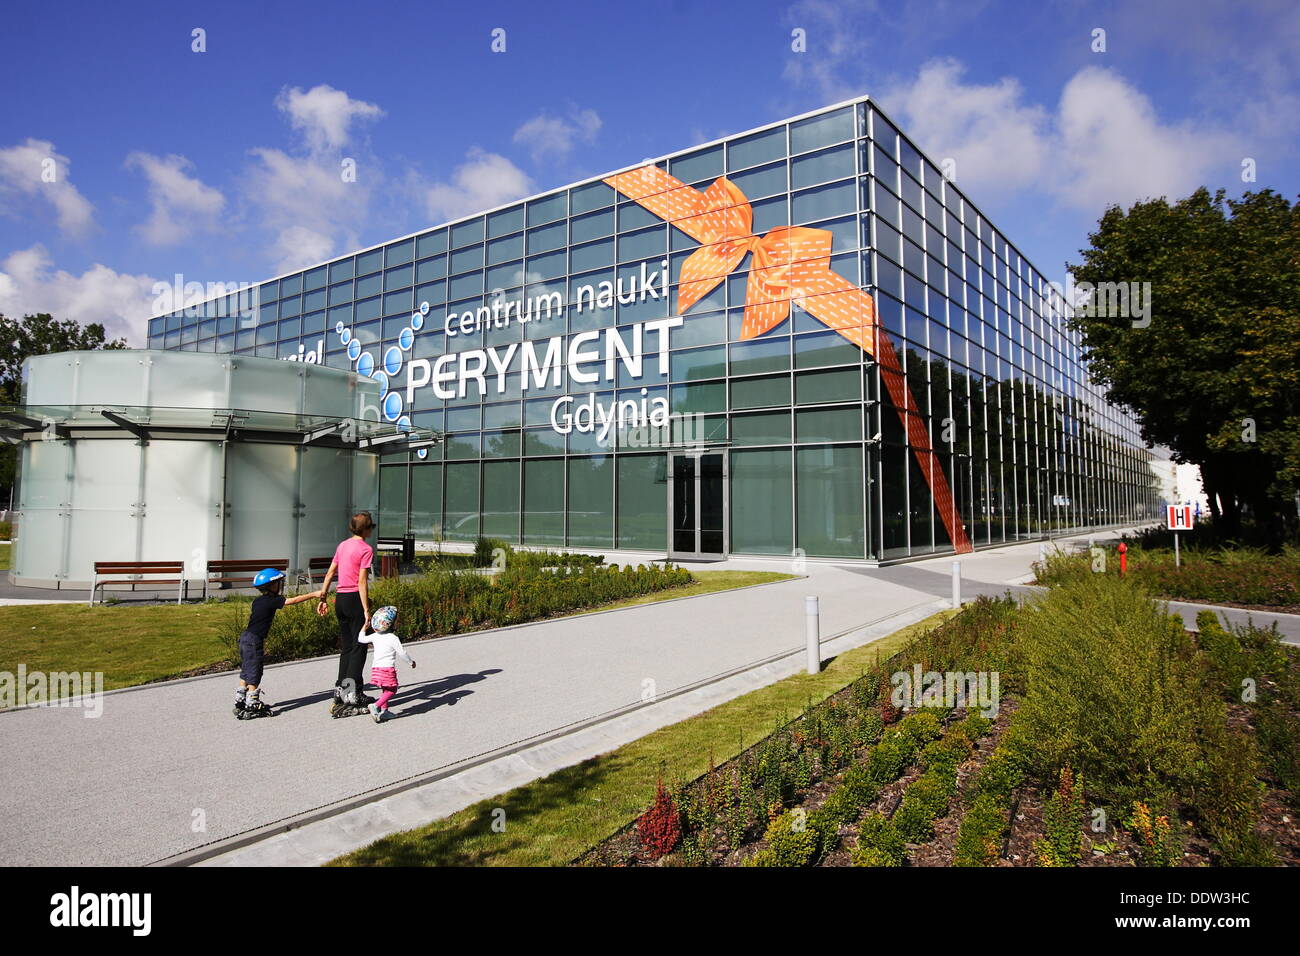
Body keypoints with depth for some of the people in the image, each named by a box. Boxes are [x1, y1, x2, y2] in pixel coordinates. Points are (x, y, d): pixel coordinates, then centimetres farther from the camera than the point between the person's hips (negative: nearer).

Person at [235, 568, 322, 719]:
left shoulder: (257, 601, 12)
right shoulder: (271, 601, -14)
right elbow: (294, 600, -16)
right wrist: (314, 594, -11)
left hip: (246, 637, 9)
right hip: (254, 641, -9)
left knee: (246, 672, 17)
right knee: (254, 673, -2)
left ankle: (240, 701, 25)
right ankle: (253, 705, 4)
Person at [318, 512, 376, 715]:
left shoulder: (343, 545, 10)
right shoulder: (366, 549, -11)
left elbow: (330, 573, 12)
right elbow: (362, 582, -16)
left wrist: (323, 598, 17)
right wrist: (366, 610, -16)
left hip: (340, 599, 7)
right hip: (355, 599, -7)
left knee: (346, 647, 14)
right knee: (359, 646, -1)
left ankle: (341, 691, 17)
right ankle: (352, 693, -4)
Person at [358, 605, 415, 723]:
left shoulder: (375, 636, 6)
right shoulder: (393, 638, -12)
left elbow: (361, 639, 20)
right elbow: (402, 653, -10)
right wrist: (411, 662, 5)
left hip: (376, 668, 7)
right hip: (388, 668, -7)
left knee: (384, 690, 20)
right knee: (391, 690, 0)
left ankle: (384, 711, 21)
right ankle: (375, 706, -16)